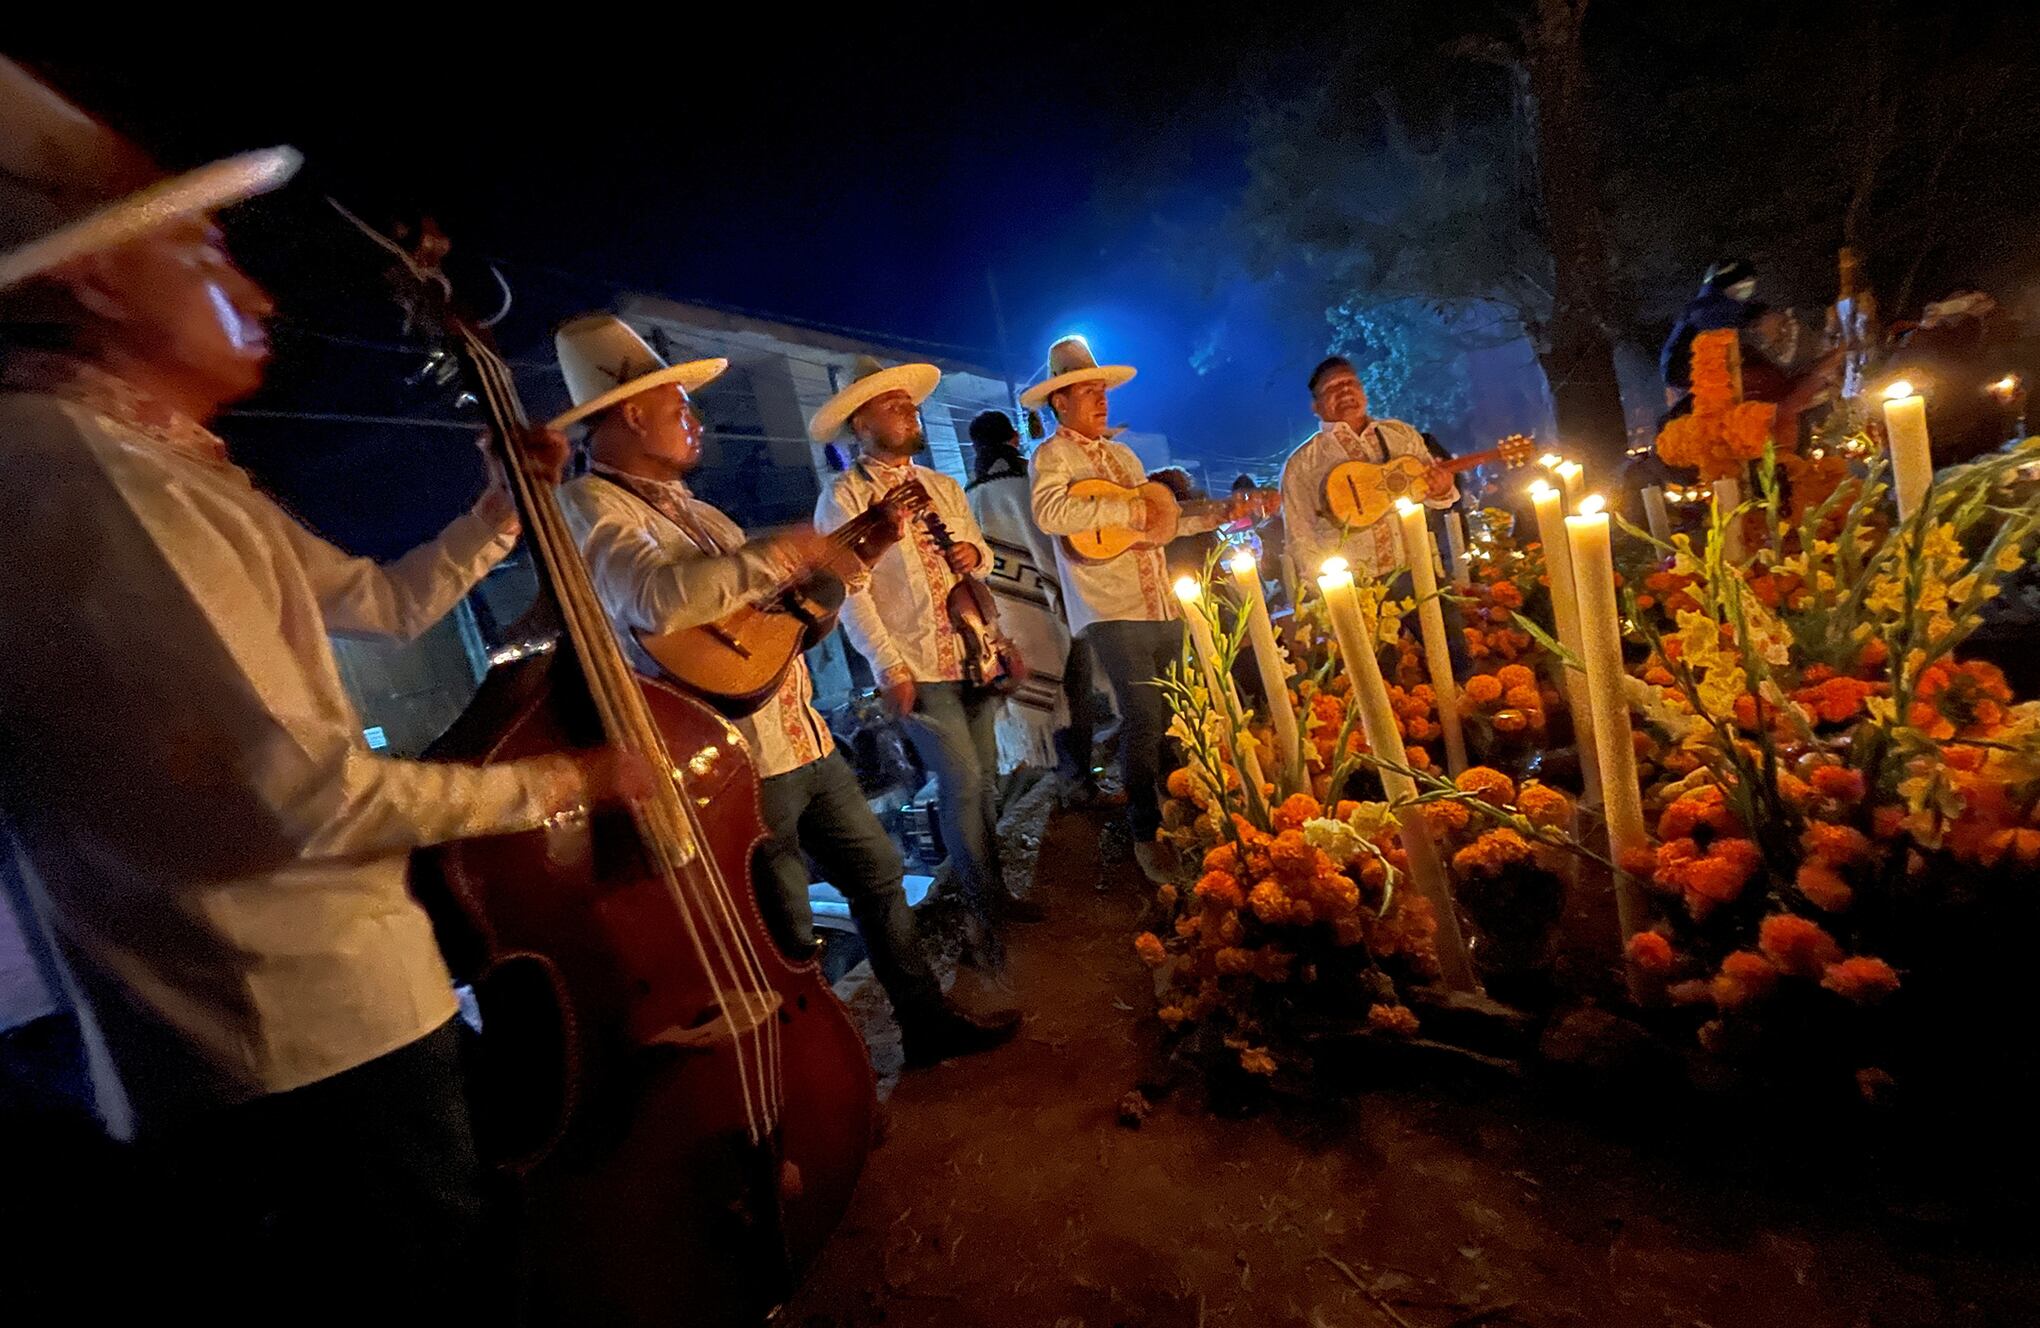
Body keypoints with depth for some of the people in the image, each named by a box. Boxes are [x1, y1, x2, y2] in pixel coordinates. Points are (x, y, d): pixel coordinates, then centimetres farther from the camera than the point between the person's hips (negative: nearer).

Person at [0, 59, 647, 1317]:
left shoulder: (168, 469, 13)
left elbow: (391, 601, 21)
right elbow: (304, 796, -26)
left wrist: (512, 499, 15)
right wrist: (559, 782, -13)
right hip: (311, 1037, -10)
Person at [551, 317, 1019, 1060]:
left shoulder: (694, 509, 18)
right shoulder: (590, 503, -10)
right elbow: (659, 598, -31)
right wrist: (779, 554, -20)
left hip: (802, 734, 9)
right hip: (739, 760, -9)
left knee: (878, 873, 17)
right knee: (788, 947, 3)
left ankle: (928, 1023, 34)